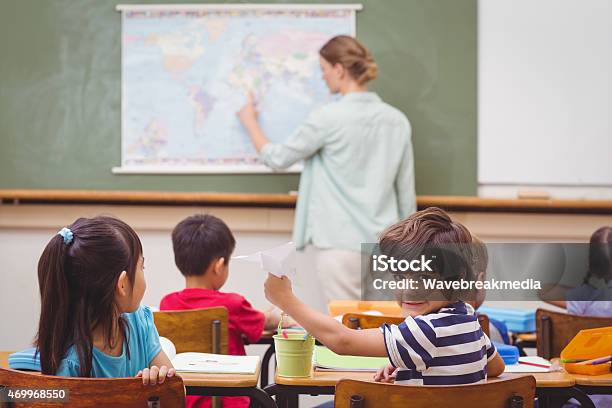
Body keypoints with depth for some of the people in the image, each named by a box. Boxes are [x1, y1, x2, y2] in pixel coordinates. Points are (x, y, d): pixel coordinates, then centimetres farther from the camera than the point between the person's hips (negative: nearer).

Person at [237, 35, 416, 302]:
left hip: (340, 244, -5)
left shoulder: (328, 118, -10)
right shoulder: (397, 121, 5)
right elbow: (407, 193, 9)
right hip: (383, 245, 5)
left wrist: (250, 122, 18)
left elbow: (277, 158, 1)